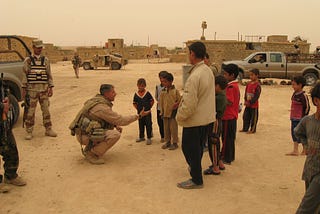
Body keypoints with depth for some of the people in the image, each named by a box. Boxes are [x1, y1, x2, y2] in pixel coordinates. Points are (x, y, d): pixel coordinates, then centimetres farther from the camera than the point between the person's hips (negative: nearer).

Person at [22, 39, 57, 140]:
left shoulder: (45, 60, 8)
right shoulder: (28, 60, 1)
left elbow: (49, 75, 9)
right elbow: (24, 75, 1)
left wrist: (51, 87, 2)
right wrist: (24, 89, -3)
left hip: (44, 89, 2)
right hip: (32, 90, -2)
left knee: (46, 110, 6)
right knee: (30, 111, 0)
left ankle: (48, 130, 16)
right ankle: (29, 132, 9)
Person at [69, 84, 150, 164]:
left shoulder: (97, 100, 9)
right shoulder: (101, 107, -21)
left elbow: (108, 118, 22)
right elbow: (121, 120, -18)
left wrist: (116, 125, 5)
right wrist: (139, 115, -8)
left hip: (85, 131, 10)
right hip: (85, 136, -10)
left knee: (111, 126, 23)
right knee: (115, 134, -21)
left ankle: (89, 148, 17)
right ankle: (91, 154, -9)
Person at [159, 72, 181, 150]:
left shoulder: (175, 91, -7)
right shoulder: (163, 92, 5)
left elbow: (180, 100, -1)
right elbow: (161, 102, 9)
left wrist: (176, 104, -16)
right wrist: (161, 111, 6)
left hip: (173, 112, -4)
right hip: (165, 113, 4)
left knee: (173, 128, 0)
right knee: (166, 128, 12)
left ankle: (174, 143, 11)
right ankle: (167, 142, 24)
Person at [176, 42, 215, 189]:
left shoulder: (194, 76, -26)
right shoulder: (209, 71, 2)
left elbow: (189, 104, -26)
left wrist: (179, 117, -9)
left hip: (194, 120, -9)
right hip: (207, 117, 9)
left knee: (190, 149, 6)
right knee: (198, 146, 24)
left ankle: (196, 180, 17)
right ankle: (195, 169, 43)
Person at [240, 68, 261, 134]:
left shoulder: (257, 85, -14)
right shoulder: (248, 84, 7)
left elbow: (256, 96, -17)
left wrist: (250, 102, -19)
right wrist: (245, 101, -3)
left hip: (254, 105, -7)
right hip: (247, 104, 7)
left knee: (253, 118, 5)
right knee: (245, 116, 13)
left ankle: (253, 130, 17)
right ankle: (245, 128, 25)